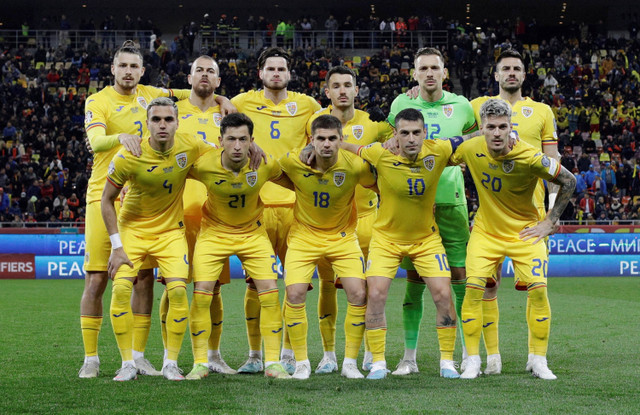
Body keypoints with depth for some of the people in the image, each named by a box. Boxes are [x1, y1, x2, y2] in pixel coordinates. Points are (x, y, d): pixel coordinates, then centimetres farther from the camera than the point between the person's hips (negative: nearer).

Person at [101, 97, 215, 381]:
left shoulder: (190, 147, -14)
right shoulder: (128, 157, -21)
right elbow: (107, 200, -10)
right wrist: (117, 247, -12)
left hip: (171, 230, 1)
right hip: (132, 228, -1)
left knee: (178, 290, -15)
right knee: (121, 289, -17)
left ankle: (171, 363, 0)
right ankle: (128, 363, -2)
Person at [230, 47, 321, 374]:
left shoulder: (307, 105, 10)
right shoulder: (243, 102, 8)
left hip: (296, 202, 1)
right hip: (256, 201, -1)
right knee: (256, 281, -1)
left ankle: (288, 354, 7)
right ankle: (255, 355, 7)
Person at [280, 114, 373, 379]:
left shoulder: (355, 166, -19)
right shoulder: (293, 162, -18)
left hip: (343, 237, 0)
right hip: (304, 235, 0)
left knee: (358, 295, -12)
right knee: (295, 294, -15)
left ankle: (350, 362, 4)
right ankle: (301, 362, 1)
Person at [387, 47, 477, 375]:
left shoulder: (460, 105, 5)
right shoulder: (402, 104, 5)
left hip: (450, 199, 0)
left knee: (460, 275, -2)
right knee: (414, 280, 1)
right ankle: (409, 357, 8)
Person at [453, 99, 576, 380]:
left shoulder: (530, 158, -23)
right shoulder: (471, 149, -14)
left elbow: (569, 181, -10)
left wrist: (549, 222, -7)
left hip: (525, 232, -2)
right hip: (485, 231, 2)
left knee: (538, 290, -12)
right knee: (474, 287, -14)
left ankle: (538, 360, 5)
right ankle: (472, 361, -3)